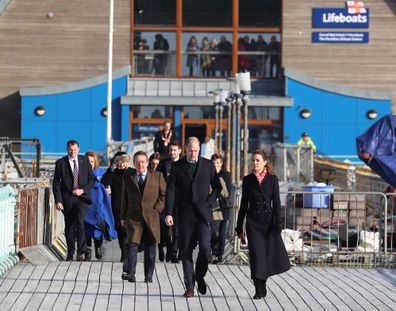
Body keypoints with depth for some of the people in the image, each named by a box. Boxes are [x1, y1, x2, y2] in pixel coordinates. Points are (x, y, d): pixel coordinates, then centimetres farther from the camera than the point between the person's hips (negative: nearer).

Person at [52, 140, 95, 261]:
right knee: (69, 226, 7)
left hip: (82, 197, -1)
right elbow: (56, 183, 0)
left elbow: (92, 179, 9)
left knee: (79, 221, -20)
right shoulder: (60, 163, 1)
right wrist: (58, 200, -8)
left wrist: (82, 190, -7)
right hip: (67, 199, 1)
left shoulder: (85, 161, 7)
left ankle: (81, 252, -19)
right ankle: (70, 253, 20)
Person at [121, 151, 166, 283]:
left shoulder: (157, 176, 6)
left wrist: (156, 210, -3)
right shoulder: (128, 177, 10)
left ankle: (148, 276, 11)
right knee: (132, 245, -13)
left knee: (150, 247, 4)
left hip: (151, 218, 0)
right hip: (133, 217, 0)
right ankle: (129, 272, -11)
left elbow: (164, 195, 8)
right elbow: (125, 198, 13)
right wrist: (123, 217, 9)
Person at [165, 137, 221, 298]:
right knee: (186, 251, 2)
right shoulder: (177, 166, 4)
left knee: (205, 247, -13)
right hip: (185, 214, 0)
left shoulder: (208, 165, 5)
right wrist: (169, 213, -8)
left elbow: (217, 187, 12)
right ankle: (189, 286, 9)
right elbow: (170, 191, 0)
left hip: (203, 213, 0)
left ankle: (200, 276, 12)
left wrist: (209, 201, -3)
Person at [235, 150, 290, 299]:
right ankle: (259, 289, -3)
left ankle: (262, 280, 22)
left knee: (273, 252, -2)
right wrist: (239, 227, 6)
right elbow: (244, 204, 8)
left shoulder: (272, 179, 3)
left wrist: (278, 223, -9)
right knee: (257, 254, -6)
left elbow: (276, 202, 0)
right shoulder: (247, 180, 6)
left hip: (269, 220, 0)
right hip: (253, 222, 0)